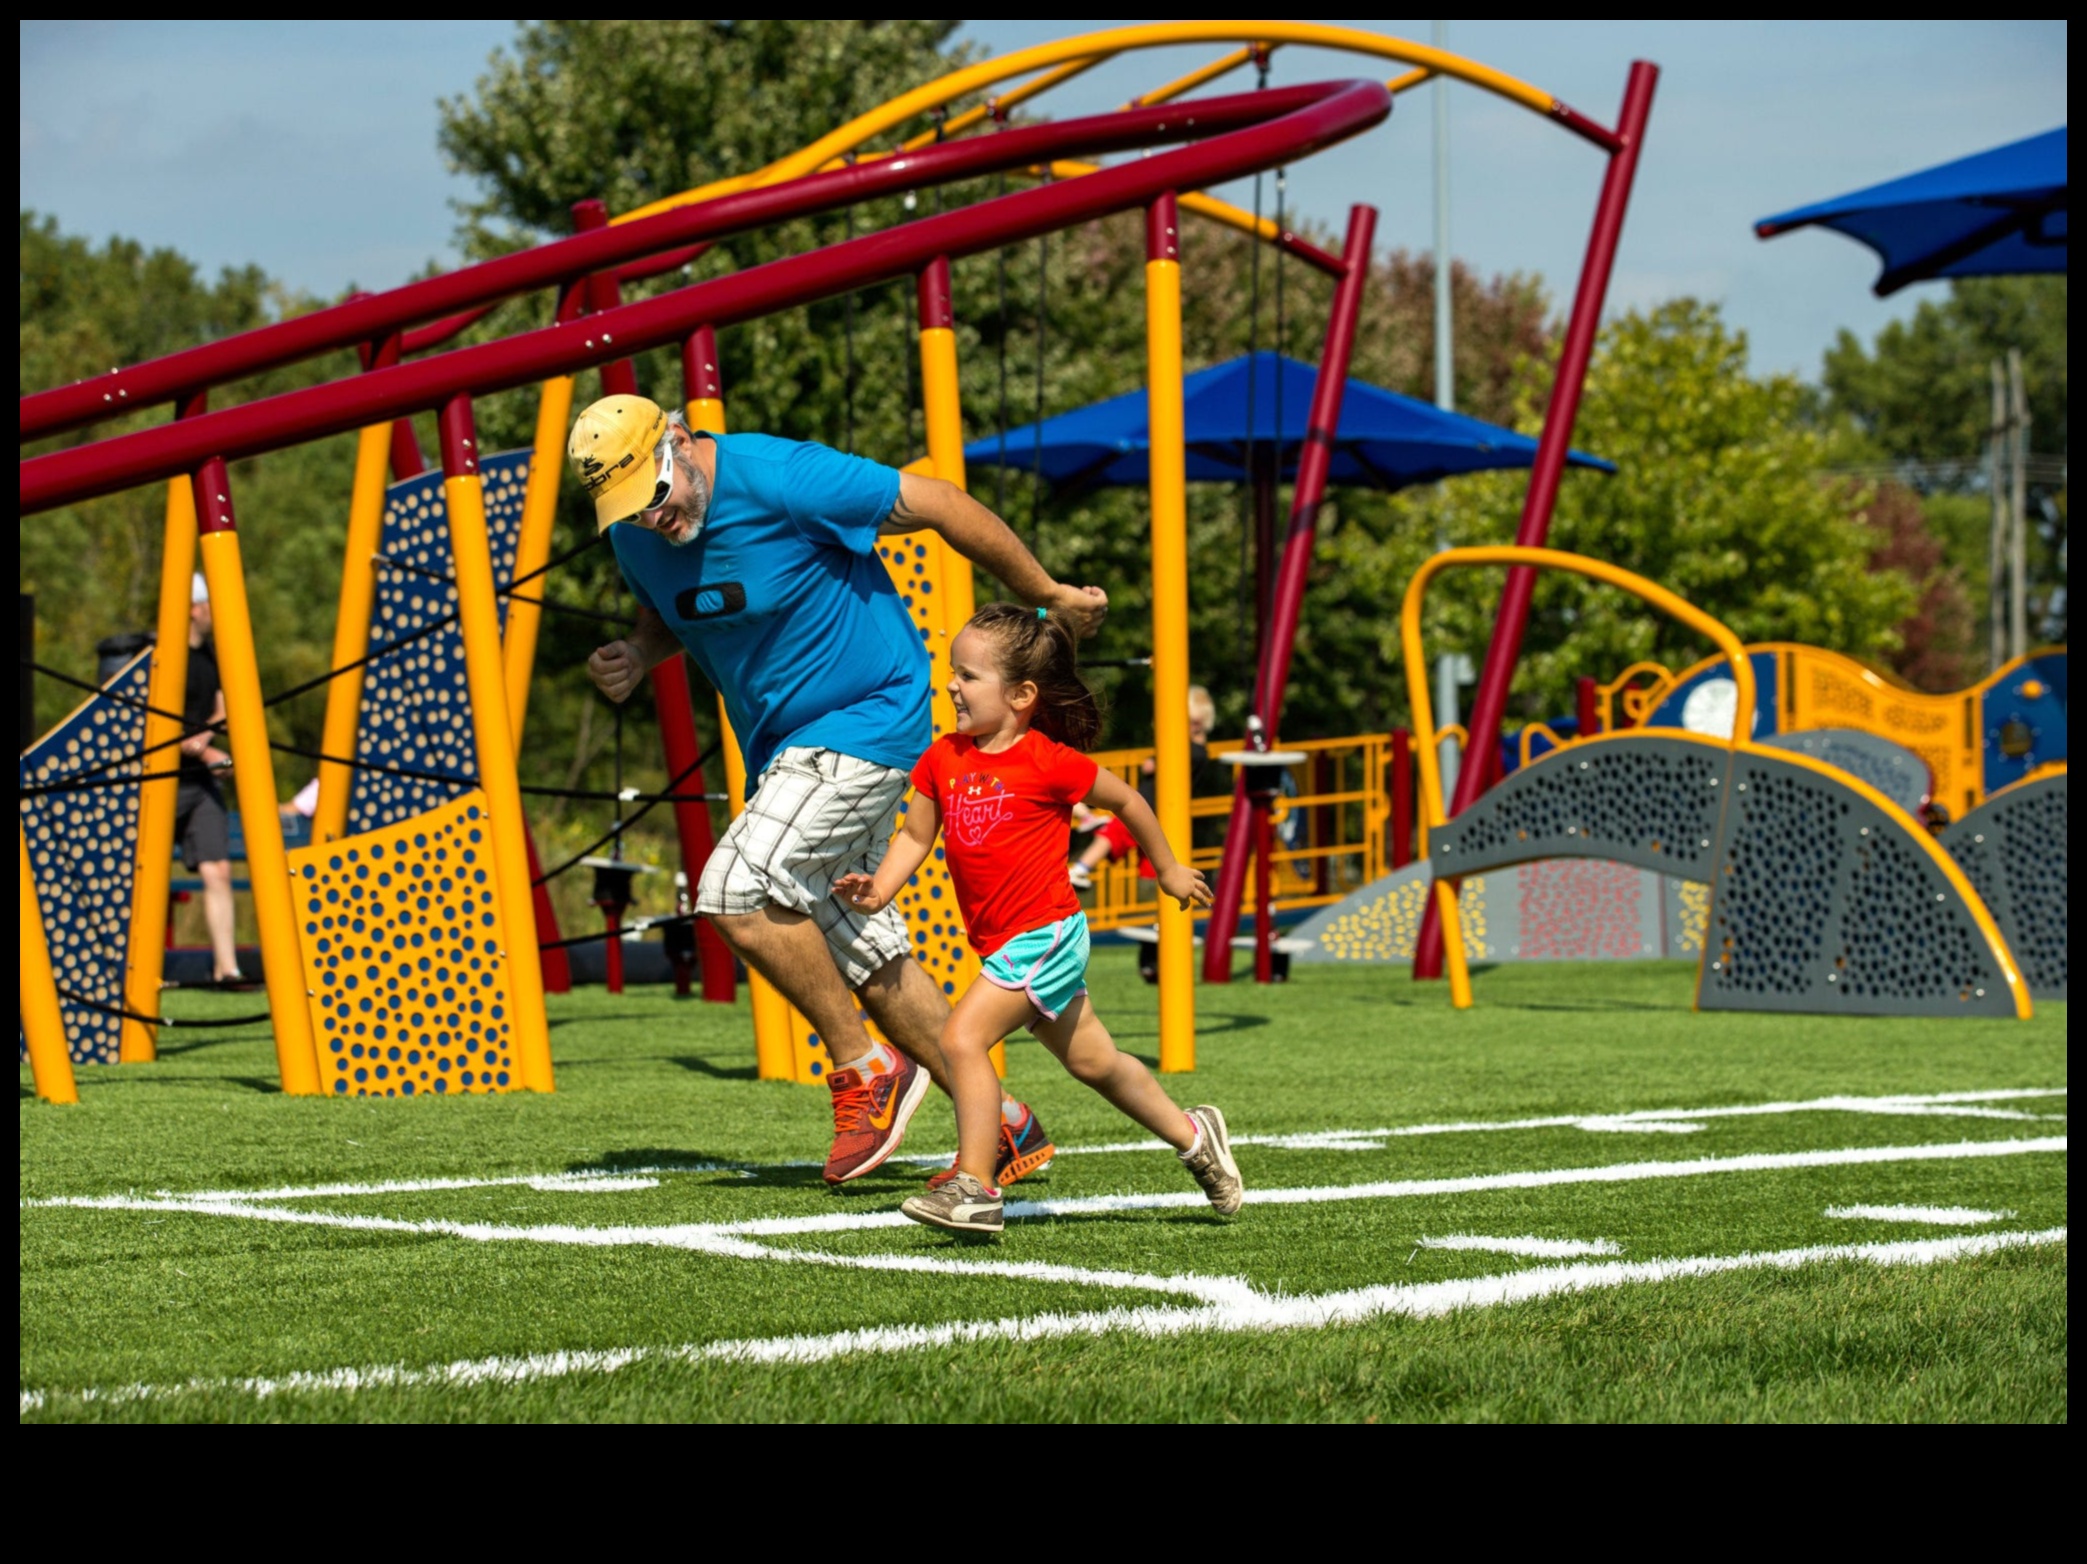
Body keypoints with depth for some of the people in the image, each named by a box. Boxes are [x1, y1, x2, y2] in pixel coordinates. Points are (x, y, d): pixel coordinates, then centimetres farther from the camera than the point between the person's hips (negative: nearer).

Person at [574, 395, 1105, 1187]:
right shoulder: (635, 533, -2)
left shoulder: (781, 480, -24)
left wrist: (1049, 595, -6)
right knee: (863, 950, 10)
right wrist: (636, 655, -4)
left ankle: (868, 1069, -4)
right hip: (780, 743, 8)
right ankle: (1004, 1128, 19)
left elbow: (940, 503, -16)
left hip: (866, 717, -8)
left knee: (736, 890, -21)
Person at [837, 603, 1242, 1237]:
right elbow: (916, 835, 9)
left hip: (1043, 934, -8)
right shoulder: (944, 758, 4)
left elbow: (1126, 801, -1)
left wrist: (1169, 870, 11)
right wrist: (878, 888, -8)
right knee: (1094, 1061, 18)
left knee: (963, 1037, -20)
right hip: (1002, 942, 8)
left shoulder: (1049, 763, -14)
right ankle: (1192, 1135, 35)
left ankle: (975, 1188, -18)